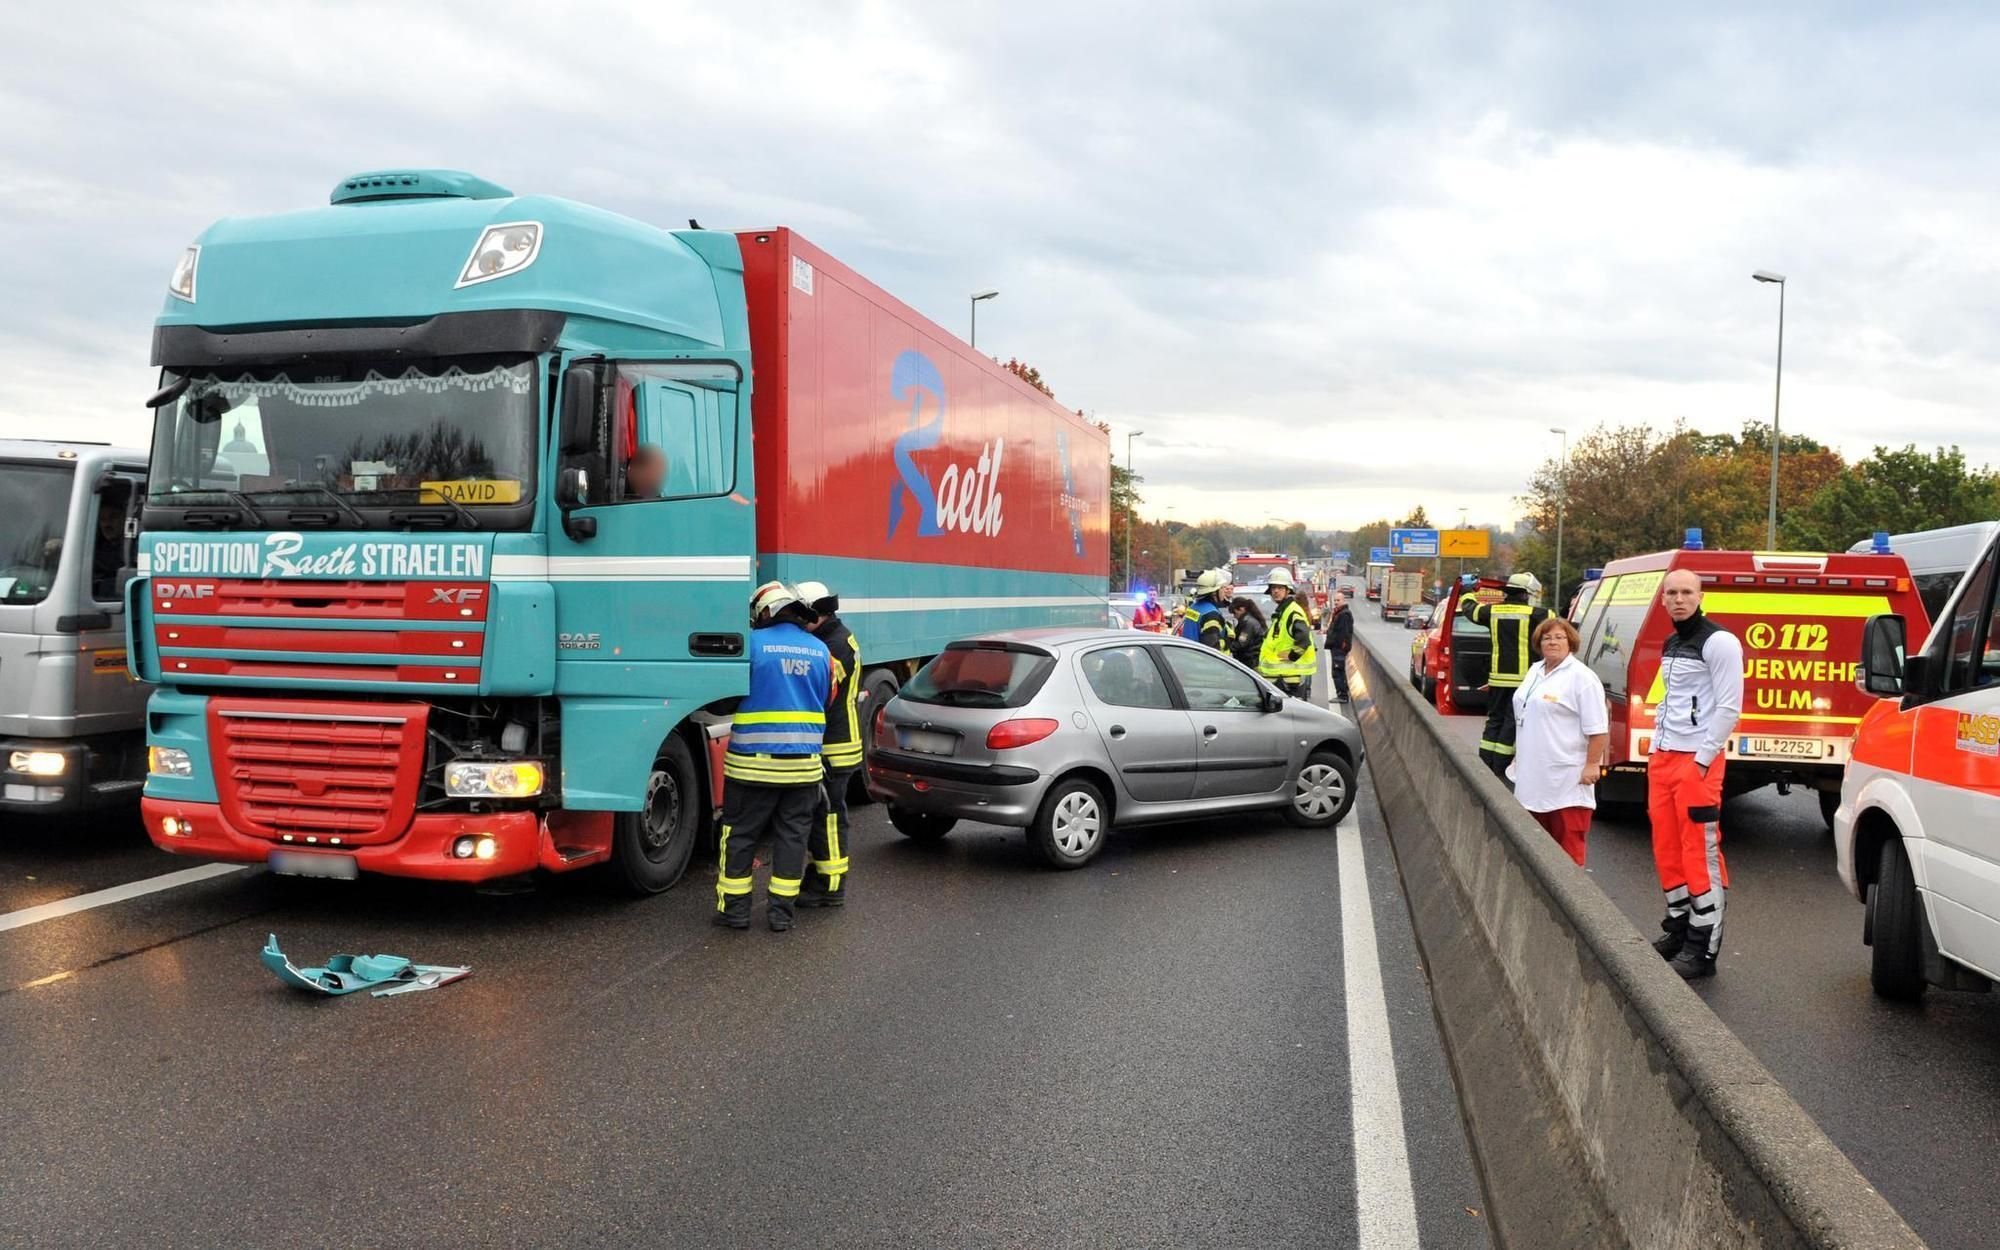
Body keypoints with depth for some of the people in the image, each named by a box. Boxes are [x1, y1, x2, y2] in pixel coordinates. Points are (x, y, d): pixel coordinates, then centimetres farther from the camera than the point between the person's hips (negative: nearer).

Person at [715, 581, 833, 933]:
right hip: (804, 761, 4)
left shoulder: (753, 643, -9)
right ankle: (781, 910, 12)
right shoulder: (821, 651, 6)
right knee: (792, 835, 10)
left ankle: (734, 907, 13)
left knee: (740, 834, 8)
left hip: (753, 761, -4)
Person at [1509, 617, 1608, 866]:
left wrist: (1592, 764, -18)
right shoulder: (1535, 672, 15)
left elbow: (1597, 729, -14)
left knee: (1569, 841, -6)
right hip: (1534, 778, 8)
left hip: (1567, 780, -8)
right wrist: (1519, 755, 24)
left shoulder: (1581, 678, -11)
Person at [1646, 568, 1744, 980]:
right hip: (1663, 756, 8)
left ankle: (1704, 947, -2)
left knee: (1701, 853, -6)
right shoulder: (1670, 644, 17)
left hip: (1697, 759, -8)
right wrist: (1655, 745, 15)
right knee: (1666, 848, 12)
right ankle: (1678, 924, 23)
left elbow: (1729, 707, -14)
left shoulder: (1718, 642, -10)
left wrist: (1702, 760, -16)